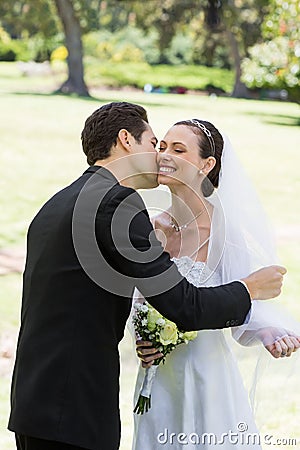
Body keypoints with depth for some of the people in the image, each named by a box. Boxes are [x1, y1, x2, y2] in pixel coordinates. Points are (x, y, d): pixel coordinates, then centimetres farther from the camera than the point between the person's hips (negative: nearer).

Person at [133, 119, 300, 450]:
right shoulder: (150, 231, 0)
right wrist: (142, 340, -6)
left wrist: (270, 333, -32)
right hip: (158, 379, 4)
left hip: (208, 375, -4)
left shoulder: (226, 230, -13)